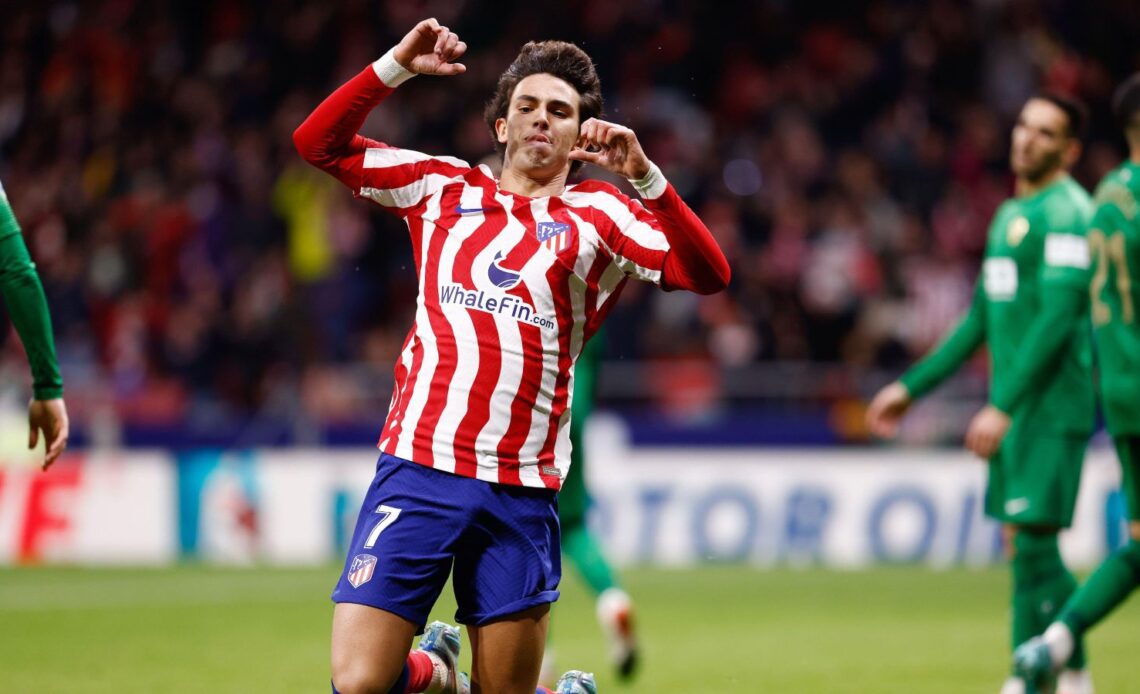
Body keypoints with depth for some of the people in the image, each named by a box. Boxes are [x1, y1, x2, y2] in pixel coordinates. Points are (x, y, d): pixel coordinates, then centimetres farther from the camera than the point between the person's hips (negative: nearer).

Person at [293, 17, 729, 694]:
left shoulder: (597, 214, 11)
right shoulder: (444, 187, 15)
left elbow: (706, 274, -3)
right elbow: (318, 143, 14)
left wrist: (644, 177, -15)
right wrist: (396, 65, 4)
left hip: (522, 493, 0)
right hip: (418, 468, 1)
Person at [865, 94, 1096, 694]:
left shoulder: (1067, 213, -11)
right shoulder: (1010, 214, 18)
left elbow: (1058, 318, -19)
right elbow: (981, 319, 24)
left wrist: (1002, 407, -23)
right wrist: (911, 387, 23)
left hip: (1052, 405, -9)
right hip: (1014, 404, 9)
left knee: (1030, 537, -11)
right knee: (1024, 543, 8)